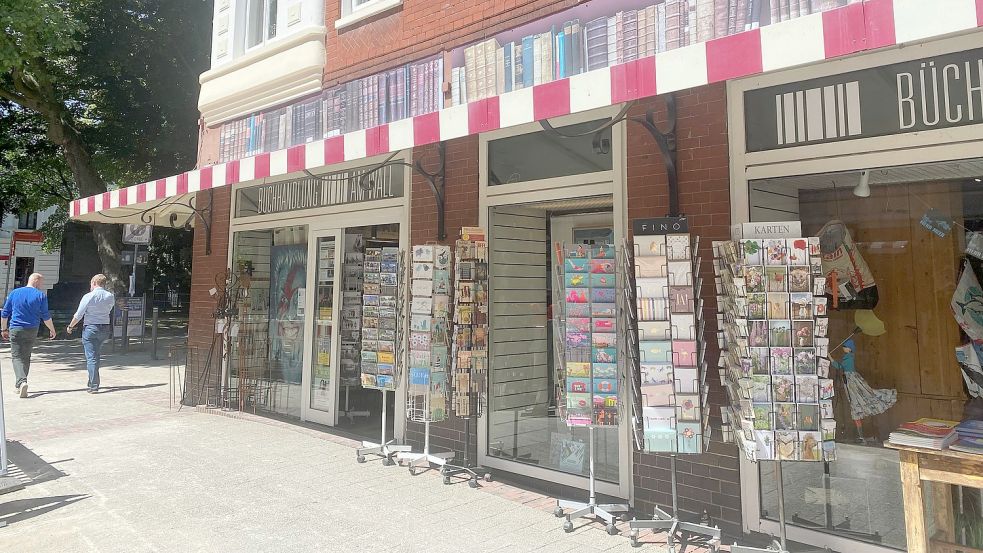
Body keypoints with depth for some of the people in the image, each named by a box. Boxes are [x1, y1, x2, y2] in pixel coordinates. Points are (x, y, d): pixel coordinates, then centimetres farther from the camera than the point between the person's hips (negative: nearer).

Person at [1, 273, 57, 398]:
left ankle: (22, 382, -21)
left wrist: (4, 329, 19)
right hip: (32, 331, 0)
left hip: (15, 330, 0)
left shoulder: (14, 293, 4)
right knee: (26, 357, 13)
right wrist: (52, 330, 8)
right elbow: (46, 316, -3)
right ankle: (19, 385, 21)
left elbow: (4, 314, 8)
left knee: (17, 357, 1)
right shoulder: (41, 295, -3)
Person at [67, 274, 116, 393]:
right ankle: (92, 382, 27)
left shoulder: (88, 297, -10)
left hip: (90, 328, -5)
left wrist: (70, 326, 8)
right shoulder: (110, 296, 2)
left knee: (91, 358, -2)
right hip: (105, 328, 5)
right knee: (96, 356, 19)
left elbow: (78, 315, -6)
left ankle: (94, 386, -5)